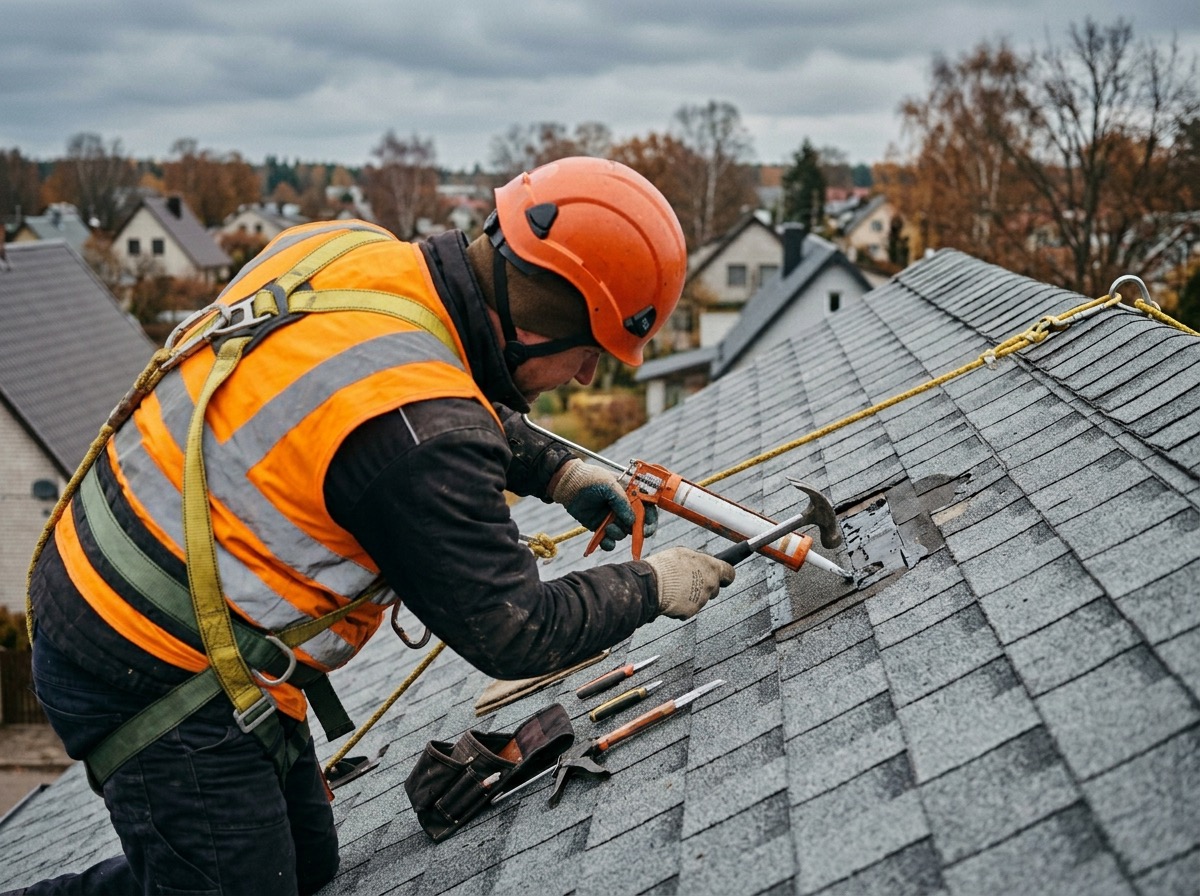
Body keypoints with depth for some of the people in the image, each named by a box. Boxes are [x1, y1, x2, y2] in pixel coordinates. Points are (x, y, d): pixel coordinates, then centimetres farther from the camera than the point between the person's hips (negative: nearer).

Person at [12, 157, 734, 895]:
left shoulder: (345, 248, -6)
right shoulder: (423, 431, -31)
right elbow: (514, 634, -17)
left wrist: (558, 470, 8)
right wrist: (651, 587, -2)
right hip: (152, 678, -9)